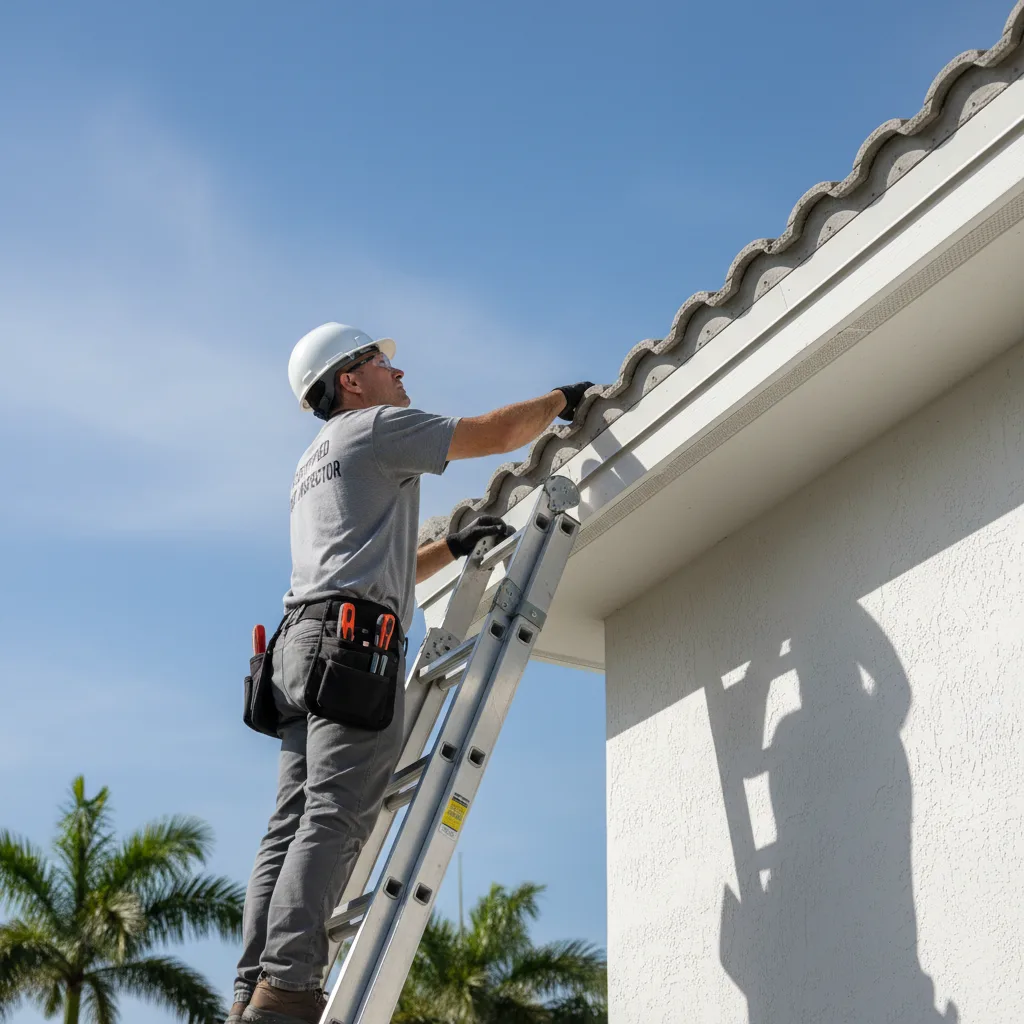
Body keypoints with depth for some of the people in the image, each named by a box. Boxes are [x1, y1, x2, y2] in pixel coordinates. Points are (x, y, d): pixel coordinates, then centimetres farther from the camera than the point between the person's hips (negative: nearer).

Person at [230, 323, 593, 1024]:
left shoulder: (313, 462, 34)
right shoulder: (377, 426, 7)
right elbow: (499, 434, 6)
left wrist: (454, 546, 40)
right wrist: (561, 401, 22)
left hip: (301, 642, 9)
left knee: (295, 825, -1)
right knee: (336, 817, -17)